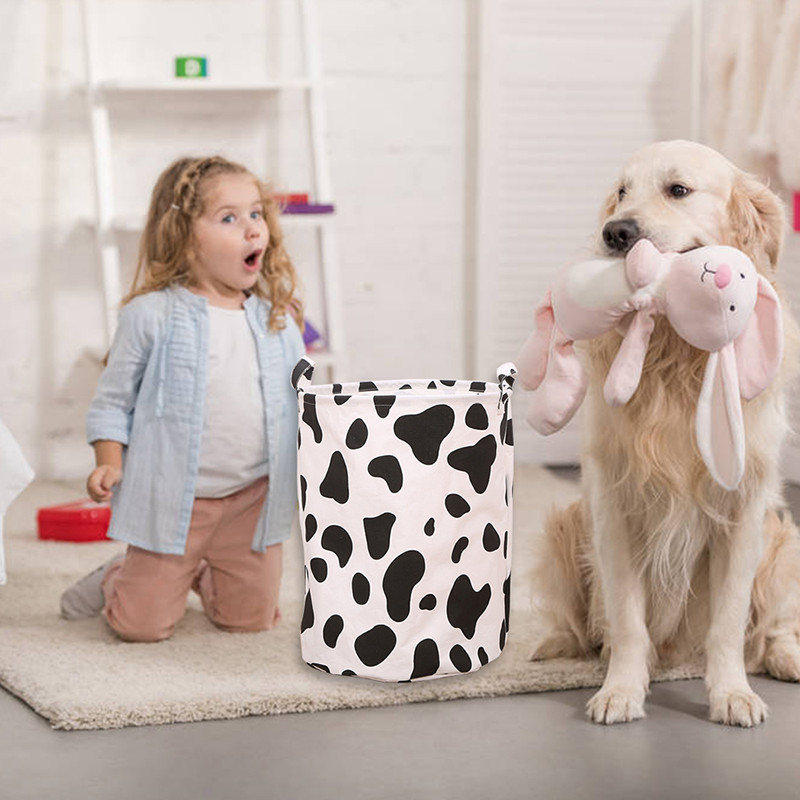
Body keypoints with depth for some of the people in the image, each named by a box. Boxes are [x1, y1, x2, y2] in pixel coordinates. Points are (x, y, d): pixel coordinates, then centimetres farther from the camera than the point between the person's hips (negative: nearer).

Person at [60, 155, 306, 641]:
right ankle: (116, 581, 33)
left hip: (252, 500, 3)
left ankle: (201, 576, 38)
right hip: (171, 501, -3)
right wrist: (110, 463, -13)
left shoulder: (278, 319, 2)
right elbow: (113, 400, -1)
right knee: (142, 626, 0)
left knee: (251, 617, 9)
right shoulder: (152, 315, -9)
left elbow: (303, 401, 11)